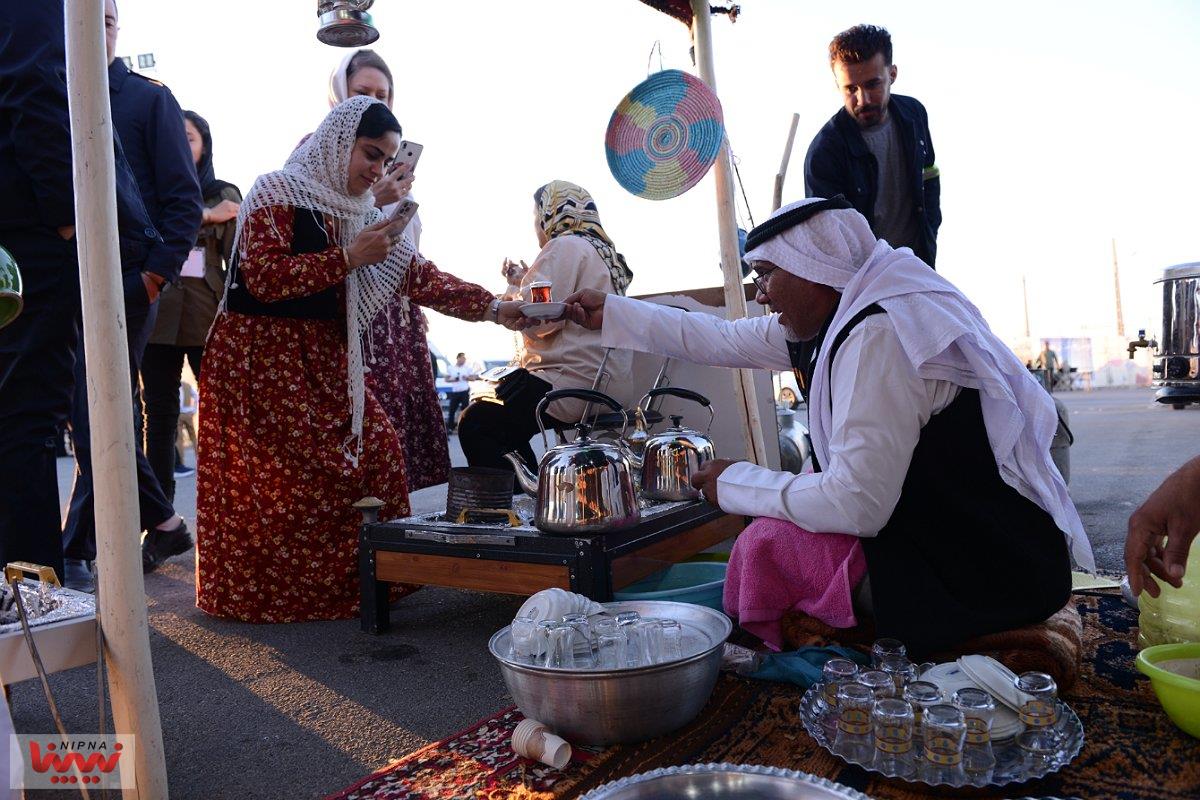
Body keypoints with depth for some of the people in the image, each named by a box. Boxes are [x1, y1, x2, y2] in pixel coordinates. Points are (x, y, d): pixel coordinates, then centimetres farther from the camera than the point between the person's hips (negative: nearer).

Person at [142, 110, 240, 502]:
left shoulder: (225, 194, 11)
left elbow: (238, 257, 2)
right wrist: (205, 216, -5)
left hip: (209, 312, -1)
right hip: (157, 310, 2)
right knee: (160, 413, 4)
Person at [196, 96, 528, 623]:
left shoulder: (362, 213, 13)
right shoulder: (278, 192, -8)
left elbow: (419, 276, 6)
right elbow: (263, 277, -19)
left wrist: (492, 308, -4)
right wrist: (349, 257, -20)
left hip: (325, 361, 7)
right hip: (261, 357, -7)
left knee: (375, 450, 1)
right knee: (283, 479, -7)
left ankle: (369, 578, 15)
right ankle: (262, 596, 11)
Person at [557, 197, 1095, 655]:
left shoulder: (878, 337, -25)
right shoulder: (837, 313, 3)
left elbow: (855, 504, -27)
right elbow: (723, 341, 13)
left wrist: (736, 483, -12)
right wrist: (608, 314, 20)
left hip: (988, 568, -9)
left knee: (770, 541, -12)